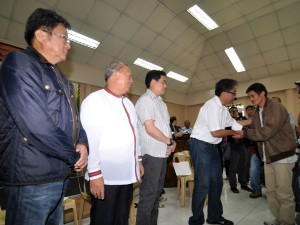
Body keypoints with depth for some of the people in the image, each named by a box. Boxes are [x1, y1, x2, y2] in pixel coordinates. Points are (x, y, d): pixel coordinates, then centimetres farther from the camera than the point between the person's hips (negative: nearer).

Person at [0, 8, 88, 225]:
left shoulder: (60, 78, 13)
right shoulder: (19, 62, -14)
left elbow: (74, 118, 15)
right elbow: (36, 125, -26)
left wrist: (82, 143, -5)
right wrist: (74, 156, -13)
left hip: (60, 175, 9)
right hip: (32, 178, -8)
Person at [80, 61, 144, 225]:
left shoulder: (128, 103, 14)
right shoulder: (95, 100, -12)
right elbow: (89, 139, -19)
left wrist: (138, 159, 16)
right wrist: (94, 173, -19)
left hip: (127, 175, 8)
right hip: (105, 177, -7)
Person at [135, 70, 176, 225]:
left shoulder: (161, 103, 17)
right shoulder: (145, 100, -11)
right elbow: (150, 129, -20)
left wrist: (172, 142, -1)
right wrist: (169, 142, -9)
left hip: (163, 153, 9)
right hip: (152, 153, -9)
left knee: (157, 191, 18)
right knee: (149, 193, 1)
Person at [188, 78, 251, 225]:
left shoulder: (222, 108, 10)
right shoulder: (212, 106, -19)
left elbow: (233, 122, 22)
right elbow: (215, 132, -22)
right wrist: (233, 133, -6)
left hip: (212, 146, 10)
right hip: (200, 145, -10)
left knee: (216, 181, 17)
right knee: (203, 184, -5)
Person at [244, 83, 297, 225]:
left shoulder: (276, 108, -15)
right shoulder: (257, 112, 10)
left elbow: (267, 132, -24)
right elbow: (254, 130, 7)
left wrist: (245, 133, -20)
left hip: (282, 156, -7)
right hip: (269, 157, 8)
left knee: (284, 194, 2)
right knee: (271, 191, 14)